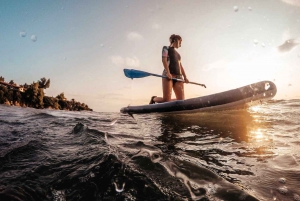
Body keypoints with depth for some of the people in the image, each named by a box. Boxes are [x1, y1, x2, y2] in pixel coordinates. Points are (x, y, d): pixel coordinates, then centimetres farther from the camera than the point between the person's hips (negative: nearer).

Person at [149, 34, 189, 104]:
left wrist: (185, 77, 8)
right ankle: (154, 99, 16)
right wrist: (168, 72, -19)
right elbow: (164, 60, -4)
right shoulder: (166, 48, 13)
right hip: (168, 75, -7)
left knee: (181, 100, -10)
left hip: (178, 76, 7)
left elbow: (180, 66, 23)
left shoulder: (177, 54, 32)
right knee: (166, 99, -14)